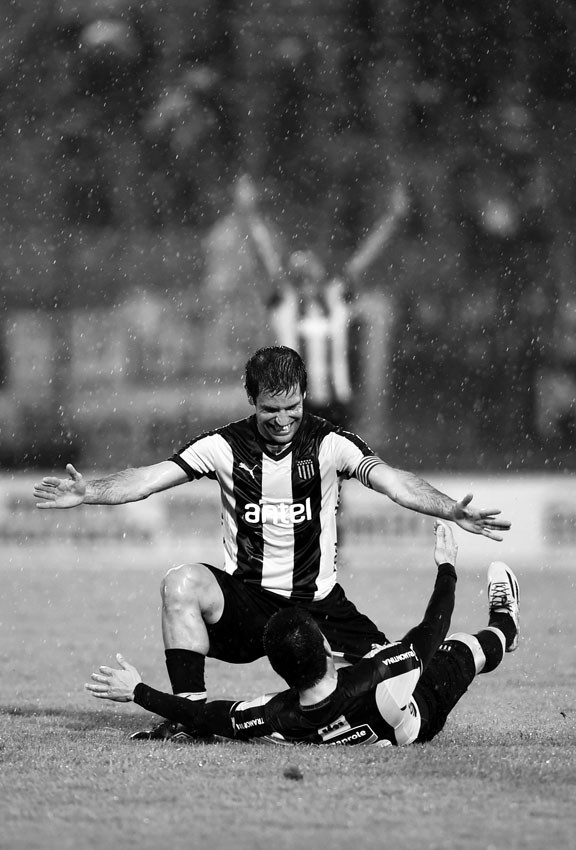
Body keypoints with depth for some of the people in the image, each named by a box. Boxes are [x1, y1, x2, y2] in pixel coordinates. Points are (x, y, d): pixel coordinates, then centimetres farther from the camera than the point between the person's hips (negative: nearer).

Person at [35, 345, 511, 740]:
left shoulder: (330, 444, -6)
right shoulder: (226, 447, -3)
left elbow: (391, 481, -20)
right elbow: (151, 478, -8)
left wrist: (451, 511, -36)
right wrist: (90, 493, -25)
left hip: (318, 603, 0)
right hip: (244, 600, 0)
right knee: (182, 583, -30)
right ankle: (191, 708, -21)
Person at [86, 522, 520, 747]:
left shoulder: (276, 717, -43)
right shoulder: (378, 675, -50)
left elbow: (205, 716, -26)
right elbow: (432, 630, -30)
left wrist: (138, 691, -15)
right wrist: (447, 568, -13)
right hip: (423, 718, -2)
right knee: (459, 648, 25)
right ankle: (504, 629, 61)